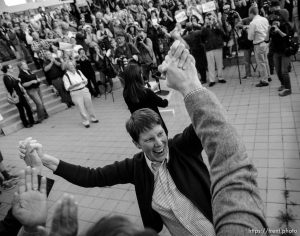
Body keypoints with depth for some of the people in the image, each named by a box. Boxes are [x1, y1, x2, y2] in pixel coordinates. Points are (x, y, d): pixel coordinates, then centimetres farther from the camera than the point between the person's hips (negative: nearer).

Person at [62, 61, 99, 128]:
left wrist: (84, 81, -8)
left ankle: (93, 118, 27)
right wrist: (75, 85, -24)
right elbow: (67, 88, -11)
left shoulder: (78, 72, 7)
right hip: (75, 93, -4)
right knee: (81, 108, -2)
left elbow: (85, 79, 15)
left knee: (89, 105, 10)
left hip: (84, 90, 4)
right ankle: (86, 122, 12)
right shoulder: (65, 76, -6)